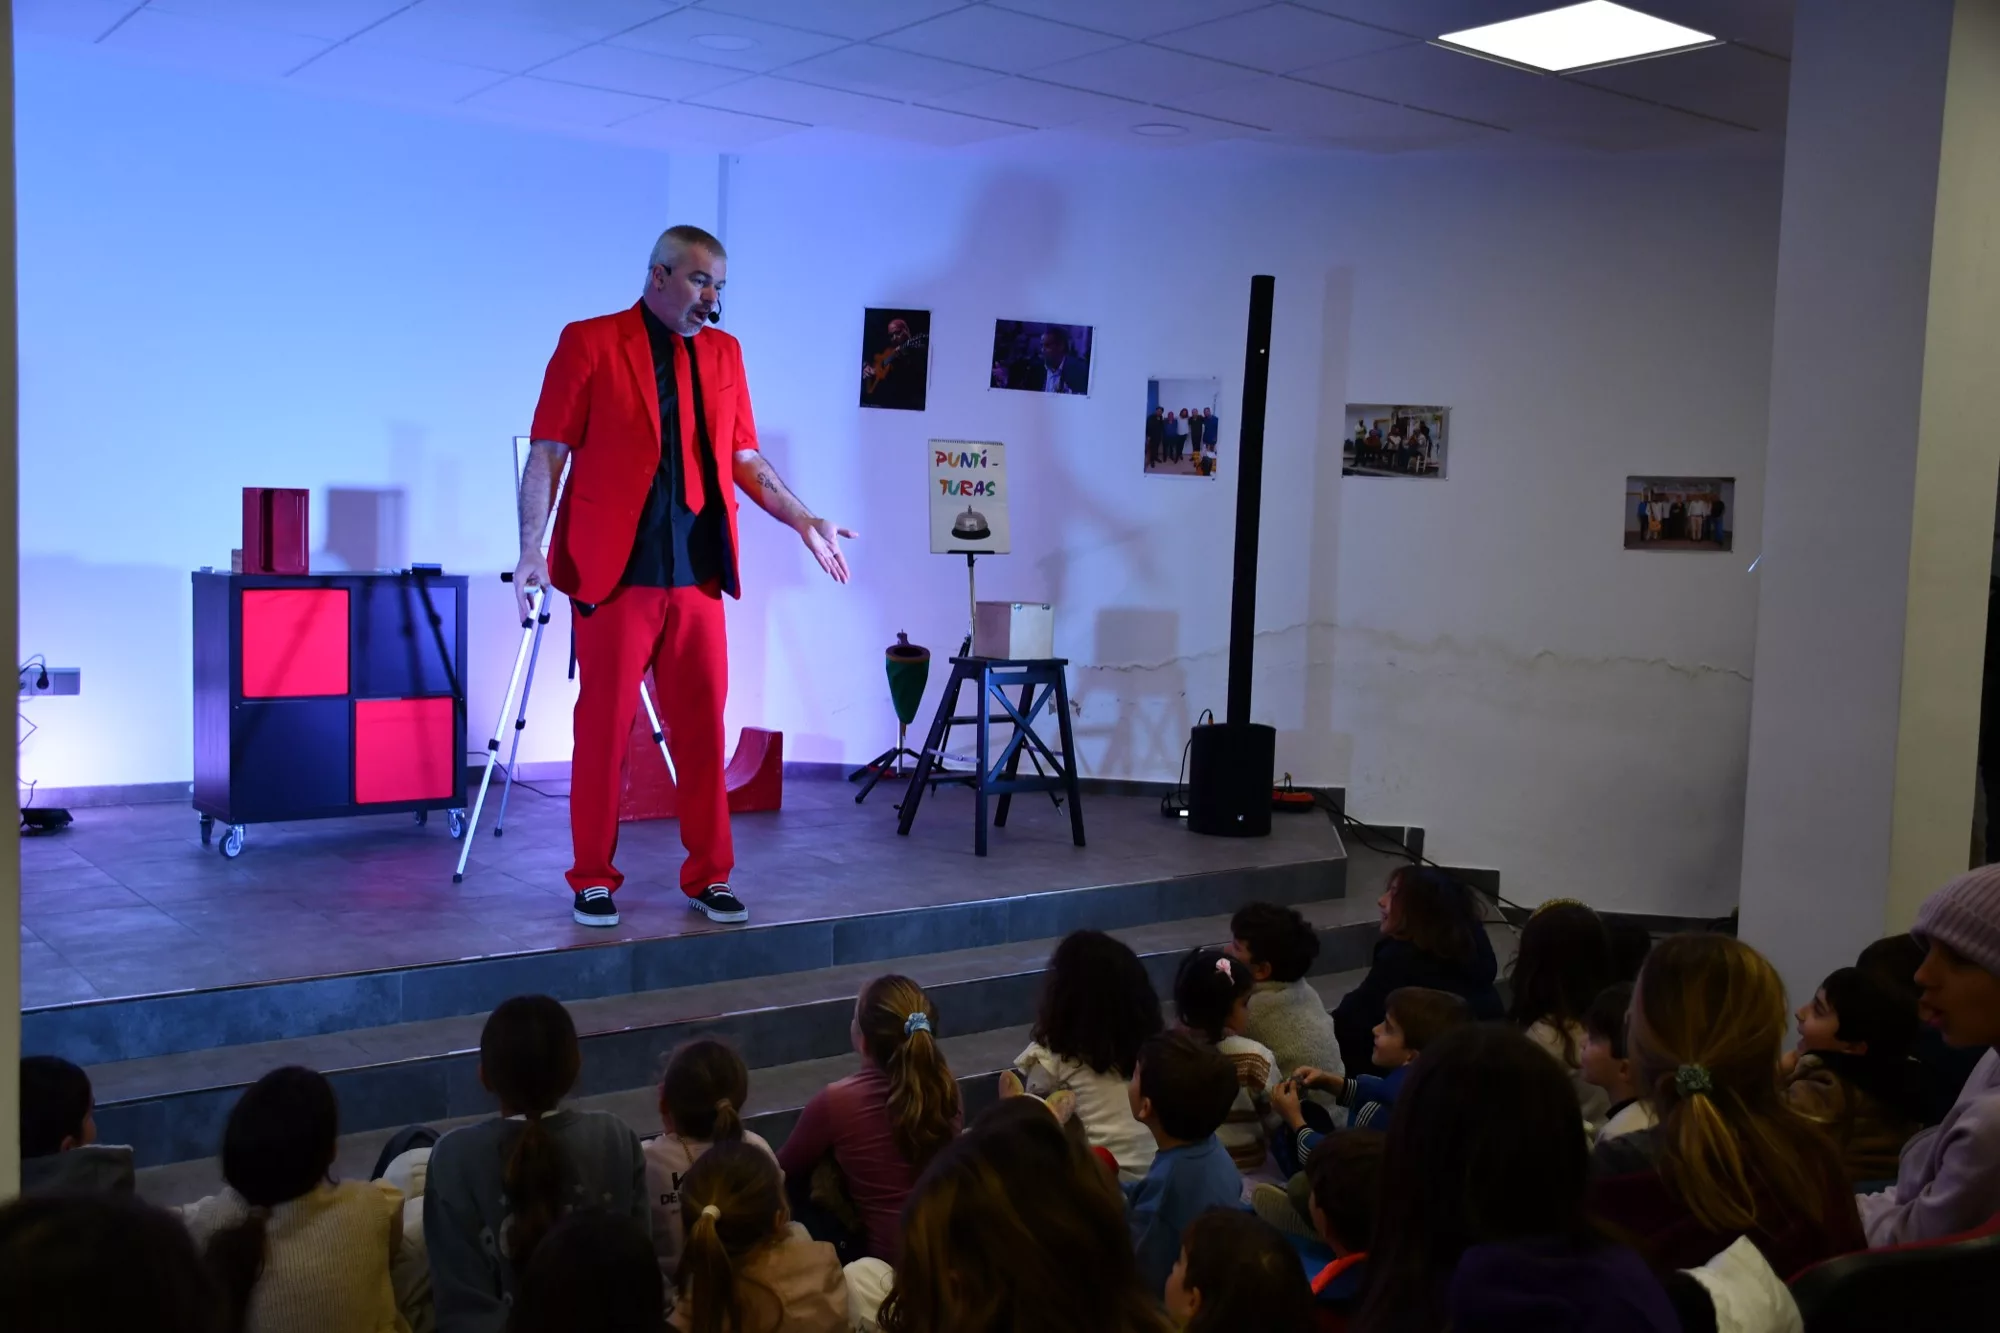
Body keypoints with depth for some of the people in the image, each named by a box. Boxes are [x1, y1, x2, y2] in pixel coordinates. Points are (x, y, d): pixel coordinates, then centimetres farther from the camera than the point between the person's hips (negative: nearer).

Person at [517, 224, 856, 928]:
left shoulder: (722, 353, 14)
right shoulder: (590, 342, 1)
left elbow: (744, 457, 17)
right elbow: (547, 454, -2)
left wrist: (804, 521, 6)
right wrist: (531, 550, -11)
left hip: (697, 574, 4)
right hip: (615, 572, -4)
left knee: (703, 727, 5)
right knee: (604, 727, 3)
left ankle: (710, 876, 16)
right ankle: (593, 880, 15)